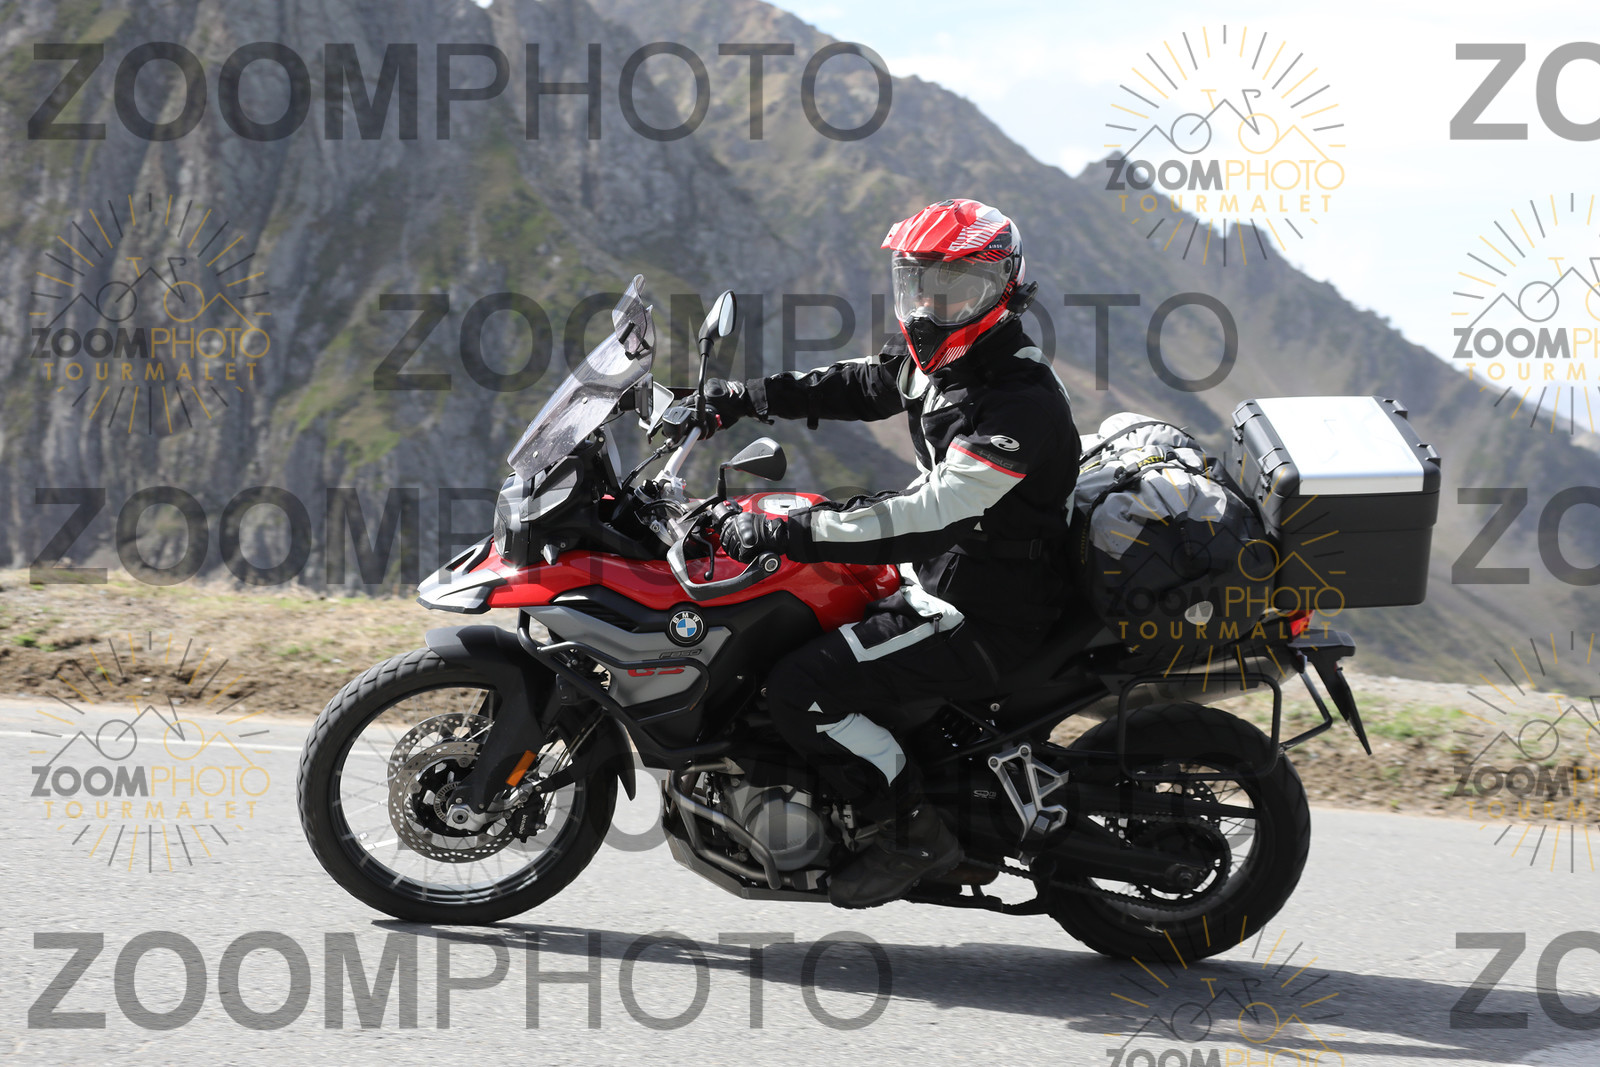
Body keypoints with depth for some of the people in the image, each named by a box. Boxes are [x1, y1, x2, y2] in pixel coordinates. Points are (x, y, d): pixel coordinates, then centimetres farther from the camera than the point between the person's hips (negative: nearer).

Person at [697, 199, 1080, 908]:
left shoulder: (1022, 404, -25)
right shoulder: (936, 359, 5)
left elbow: (927, 517, -32)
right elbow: (852, 386, 23)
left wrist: (786, 534, -34)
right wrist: (742, 398, 11)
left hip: (980, 621, -10)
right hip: (936, 585, 10)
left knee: (802, 690, -20)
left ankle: (913, 836, -7)